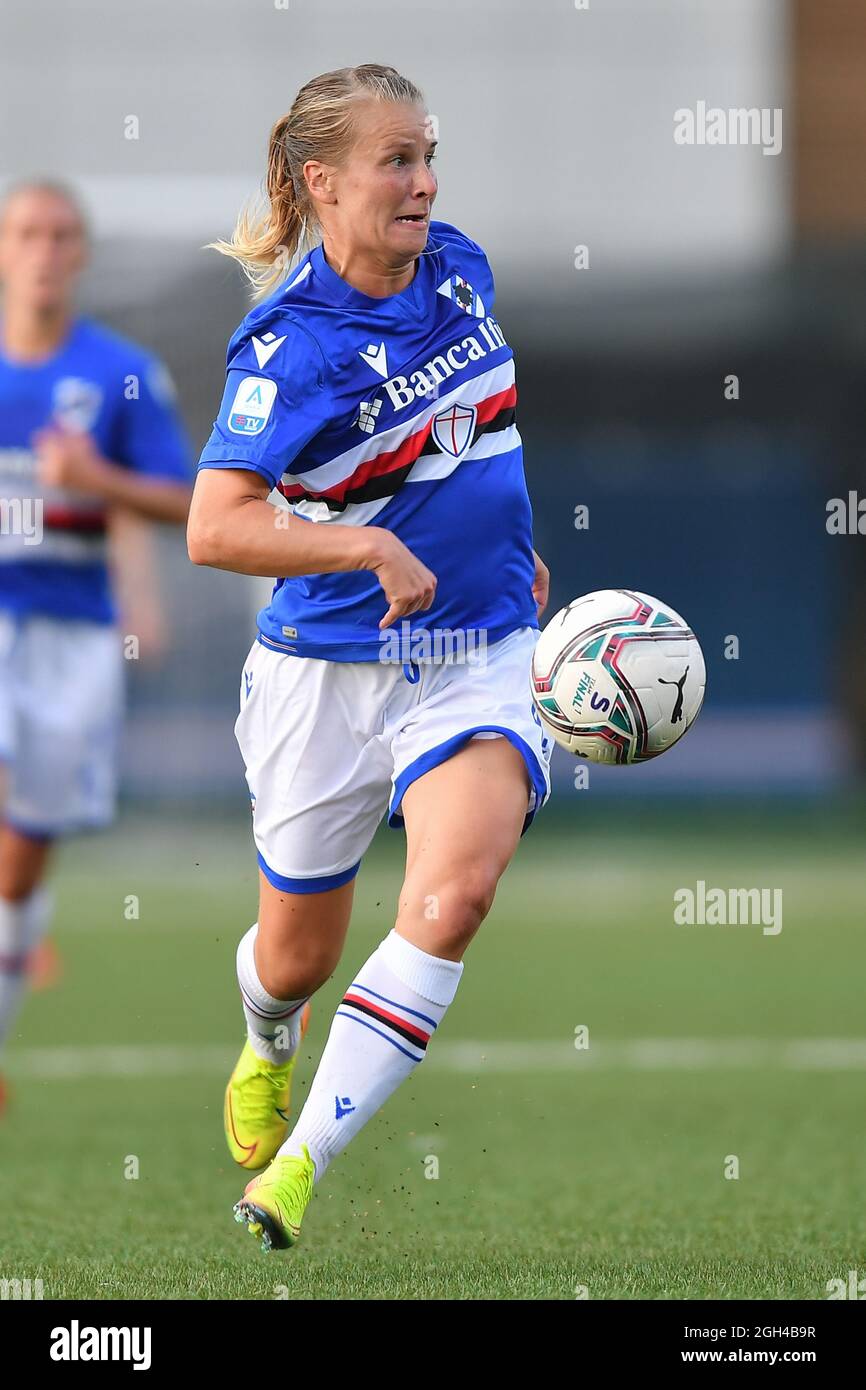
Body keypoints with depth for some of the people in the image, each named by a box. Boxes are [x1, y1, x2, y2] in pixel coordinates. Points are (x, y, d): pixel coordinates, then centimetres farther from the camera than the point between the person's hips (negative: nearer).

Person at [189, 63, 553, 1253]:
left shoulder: (460, 269, 1)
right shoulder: (287, 343, -18)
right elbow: (215, 530, -28)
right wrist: (372, 548, -35)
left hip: (480, 654, 3)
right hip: (328, 670, -3)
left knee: (457, 887, -26)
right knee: (298, 953, 13)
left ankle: (302, 1162, -23)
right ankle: (269, 1040, 53)